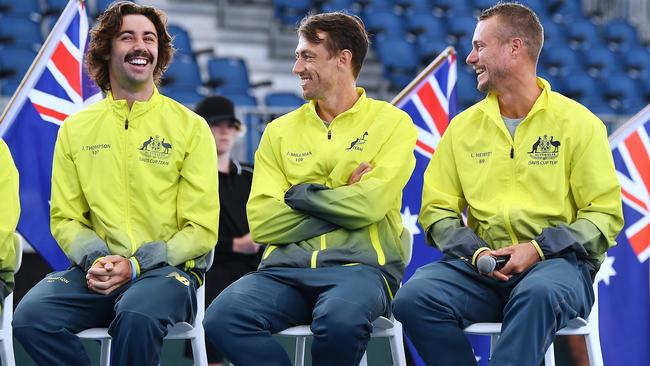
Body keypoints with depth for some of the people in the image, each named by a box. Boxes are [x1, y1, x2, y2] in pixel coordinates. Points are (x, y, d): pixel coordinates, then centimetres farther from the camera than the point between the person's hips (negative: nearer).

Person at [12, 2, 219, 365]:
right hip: (97, 270, 3)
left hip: (169, 268, -3)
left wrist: (135, 265, -14)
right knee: (32, 316, -27)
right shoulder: (75, 129, 12)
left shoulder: (191, 127, 3)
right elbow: (65, 218, 12)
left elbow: (202, 230, -1)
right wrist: (94, 259, -10)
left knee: (137, 315, -38)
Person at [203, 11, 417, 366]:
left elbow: (369, 204, -11)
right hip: (285, 267, 3)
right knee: (222, 319, -28)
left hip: (360, 266, -3)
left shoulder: (392, 123, 6)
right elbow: (261, 223, 3)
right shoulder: (280, 131, 16)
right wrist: (344, 198, 0)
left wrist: (298, 193, 2)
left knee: (340, 320, -39)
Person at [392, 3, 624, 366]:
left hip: (557, 259, -3)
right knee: (414, 297, -27)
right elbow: (437, 210, 12)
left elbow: (605, 215, 0)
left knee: (539, 292, -41)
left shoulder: (578, 123, 3)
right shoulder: (463, 127, 13)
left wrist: (539, 249, -14)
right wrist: (475, 252, -9)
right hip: (481, 264, 3)